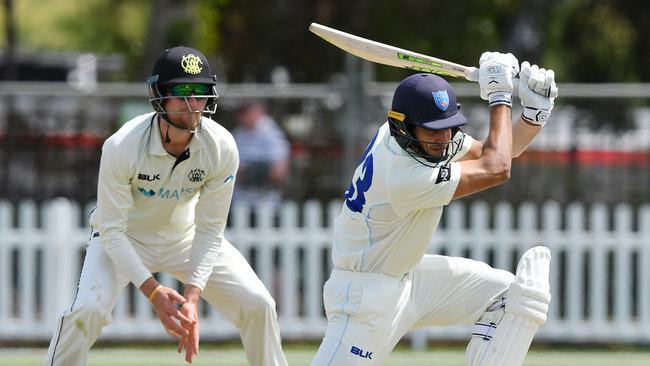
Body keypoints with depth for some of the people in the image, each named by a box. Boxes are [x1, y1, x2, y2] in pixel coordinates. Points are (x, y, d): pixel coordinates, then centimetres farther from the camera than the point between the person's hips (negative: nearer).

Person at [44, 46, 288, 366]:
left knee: (258, 305, -10)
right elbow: (112, 231, -26)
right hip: (125, 239, -3)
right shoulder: (122, 147, -32)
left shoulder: (222, 147, -24)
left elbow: (210, 231, -17)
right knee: (87, 309, -28)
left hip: (185, 235, 3)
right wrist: (152, 292, -36)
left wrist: (192, 295, -30)